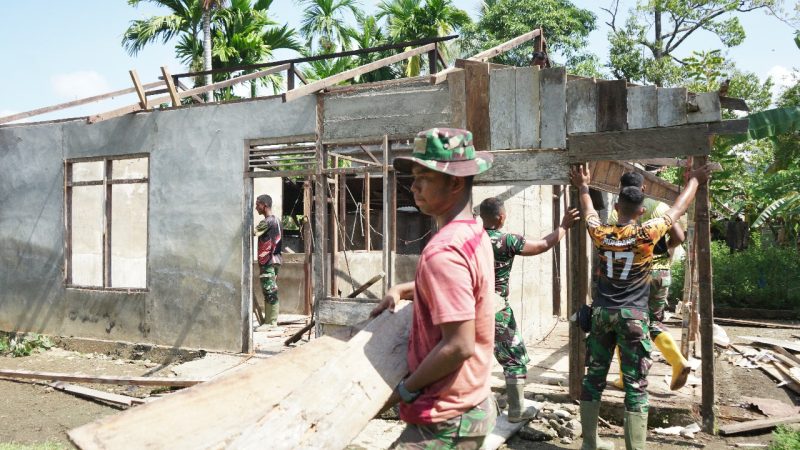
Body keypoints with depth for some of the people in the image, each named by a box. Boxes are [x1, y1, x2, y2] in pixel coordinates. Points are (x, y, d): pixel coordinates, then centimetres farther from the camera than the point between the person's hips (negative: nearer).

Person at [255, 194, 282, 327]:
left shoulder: (267, 221, -14)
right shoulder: (275, 220, 16)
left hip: (268, 261, -10)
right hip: (273, 260, 10)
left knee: (269, 292, -7)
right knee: (270, 292, 12)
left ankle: (271, 322, -5)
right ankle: (270, 321, 16)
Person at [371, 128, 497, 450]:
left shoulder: (442, 250, -24)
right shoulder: (475, 234, 5)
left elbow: (459, 345, -27)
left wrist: (405, 389, -15)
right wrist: (400, 290, 12)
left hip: (447, 418, -10)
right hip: (473, 402, 10)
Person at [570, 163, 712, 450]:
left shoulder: (600, 234, -2)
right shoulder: (646, 234, -10)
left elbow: (588, 212, 20)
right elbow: (678, 210, 5)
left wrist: (583, 186, 39)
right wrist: (694, 180, 22)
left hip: (602, 313, 4)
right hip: (633, 316, -3)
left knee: (594, 377, 12)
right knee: (636, 386, 2)